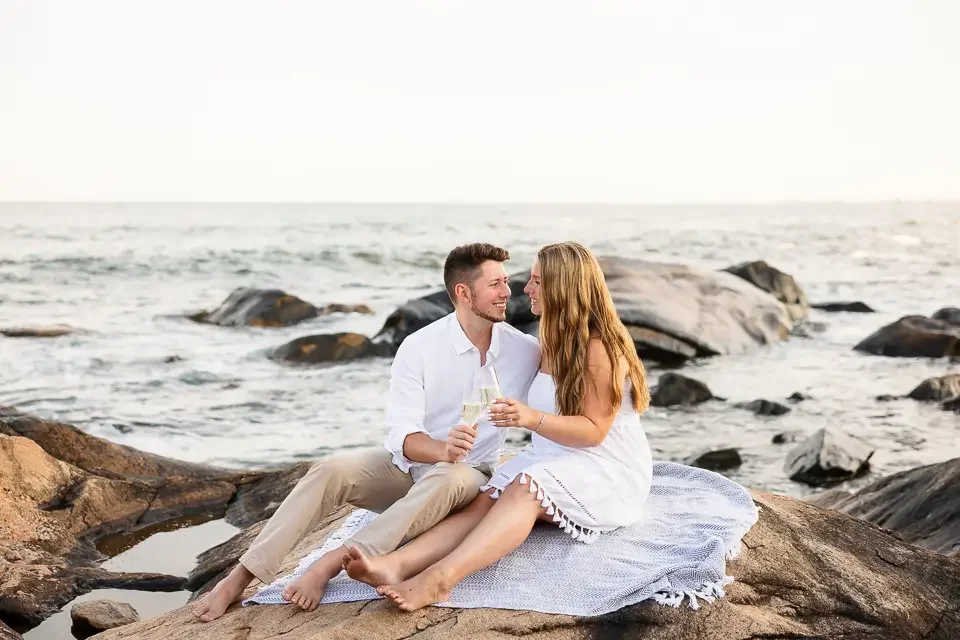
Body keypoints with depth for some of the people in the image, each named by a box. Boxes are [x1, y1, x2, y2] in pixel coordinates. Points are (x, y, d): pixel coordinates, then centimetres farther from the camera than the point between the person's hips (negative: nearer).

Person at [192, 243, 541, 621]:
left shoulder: (524, 349, -6)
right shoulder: (420, 348, -11)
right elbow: (401, 434, -20)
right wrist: (442, 449, -39)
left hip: (467, 475, 0)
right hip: (406, 467, 1)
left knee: (448, 479, -38)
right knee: (331, 471, -27)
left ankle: (330, 566, -38)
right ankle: (240, 577, -25)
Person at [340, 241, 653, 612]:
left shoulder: (599, 348, -14)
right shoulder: (553, 342, 13)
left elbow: (593, 430, -19)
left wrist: (532, 419, -32)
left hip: (608, 472, -7)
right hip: (553, 461, 7)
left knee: (525, 490, -35)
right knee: (487, 500, -20)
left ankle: (441, 578, -56)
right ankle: (395, 564, -45)